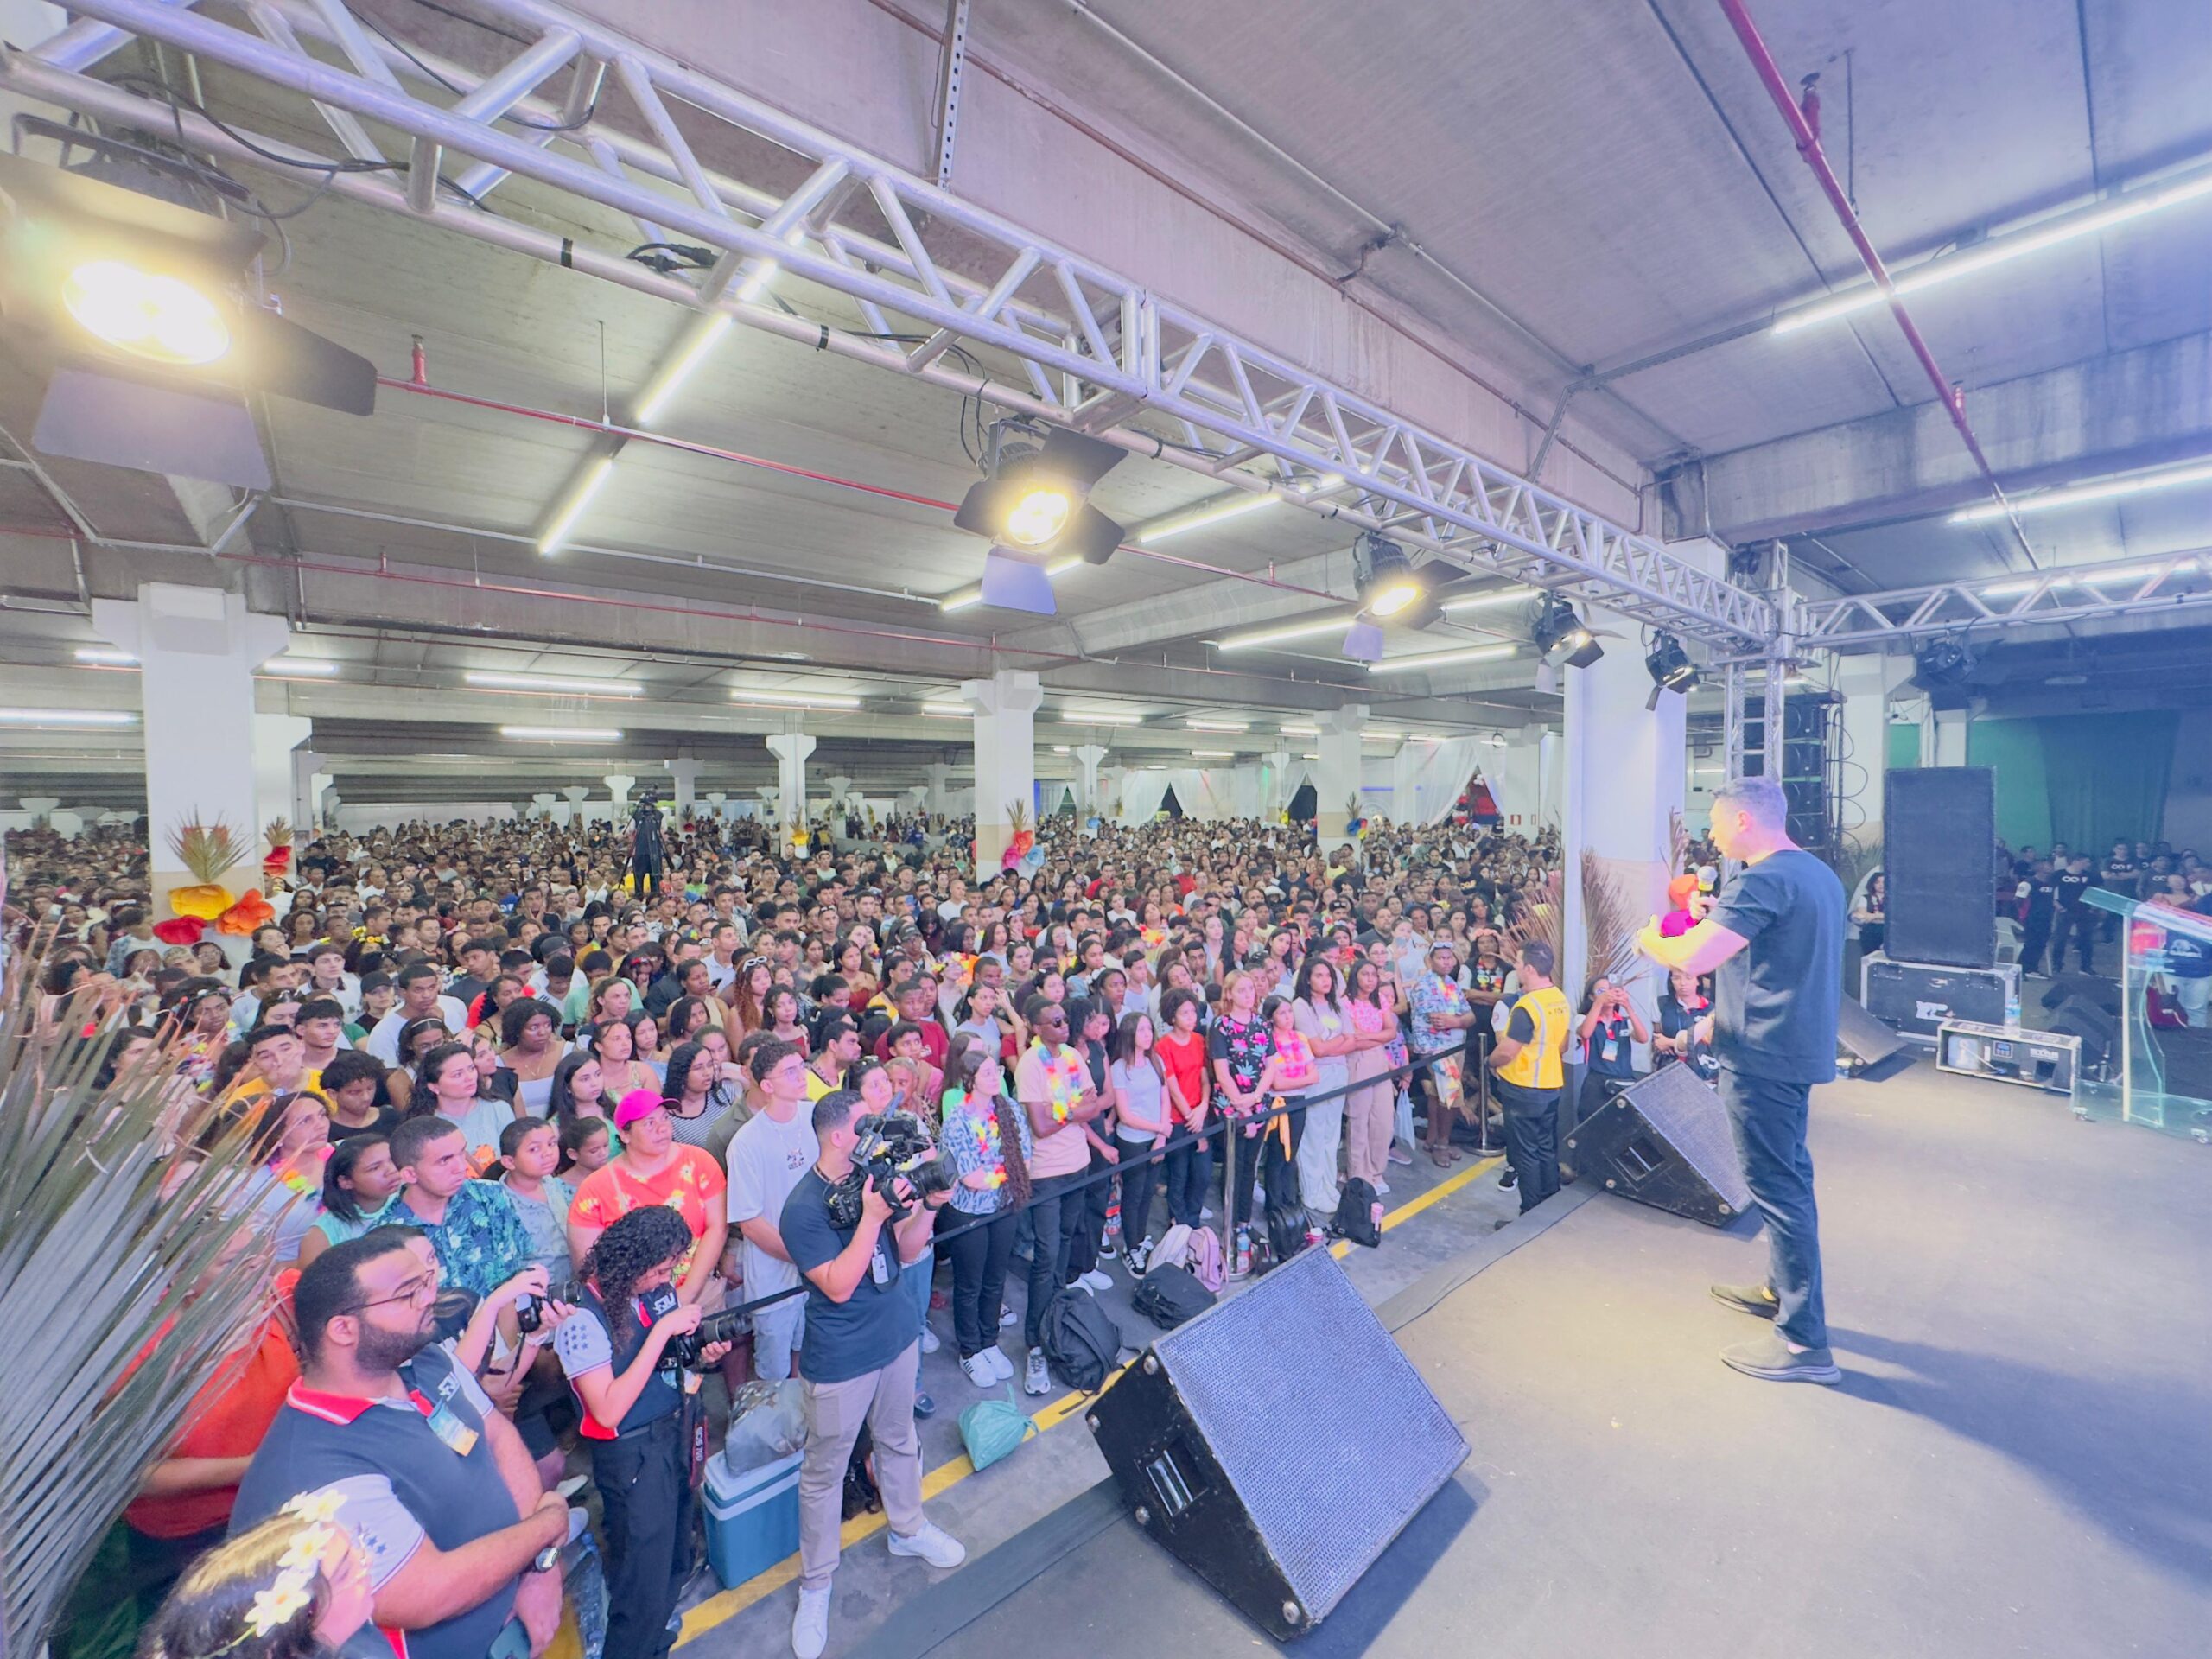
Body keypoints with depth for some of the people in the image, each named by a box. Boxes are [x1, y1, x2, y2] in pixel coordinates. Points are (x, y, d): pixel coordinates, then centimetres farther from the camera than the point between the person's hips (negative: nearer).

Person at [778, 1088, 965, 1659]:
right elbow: (838, 1286, -26)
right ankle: (815, 1584, 35)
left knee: (899, 1441, 25)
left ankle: (908, 1528, 49)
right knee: (824, 1472, 14)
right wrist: (872, 1217, -34)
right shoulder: (803, 1208, -24)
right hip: (840, 1359, -5)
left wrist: (927, 1208, -17)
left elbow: (906, 1252, 1)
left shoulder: (875, 1176, -7)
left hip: (897, 1336, 6)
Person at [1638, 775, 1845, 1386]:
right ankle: (1784, 1290, 37)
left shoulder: (1762, 881, -21)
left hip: (1763, 1057, -10)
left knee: (1777, 1187, -1)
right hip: (1801, 1046, 10)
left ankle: (1804, 1340, 9)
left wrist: (1647, 939, -9)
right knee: (1790, 1174, 21)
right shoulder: (1820, 873, 11)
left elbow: (1693, 956, -28)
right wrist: (1722, 1018, 24)